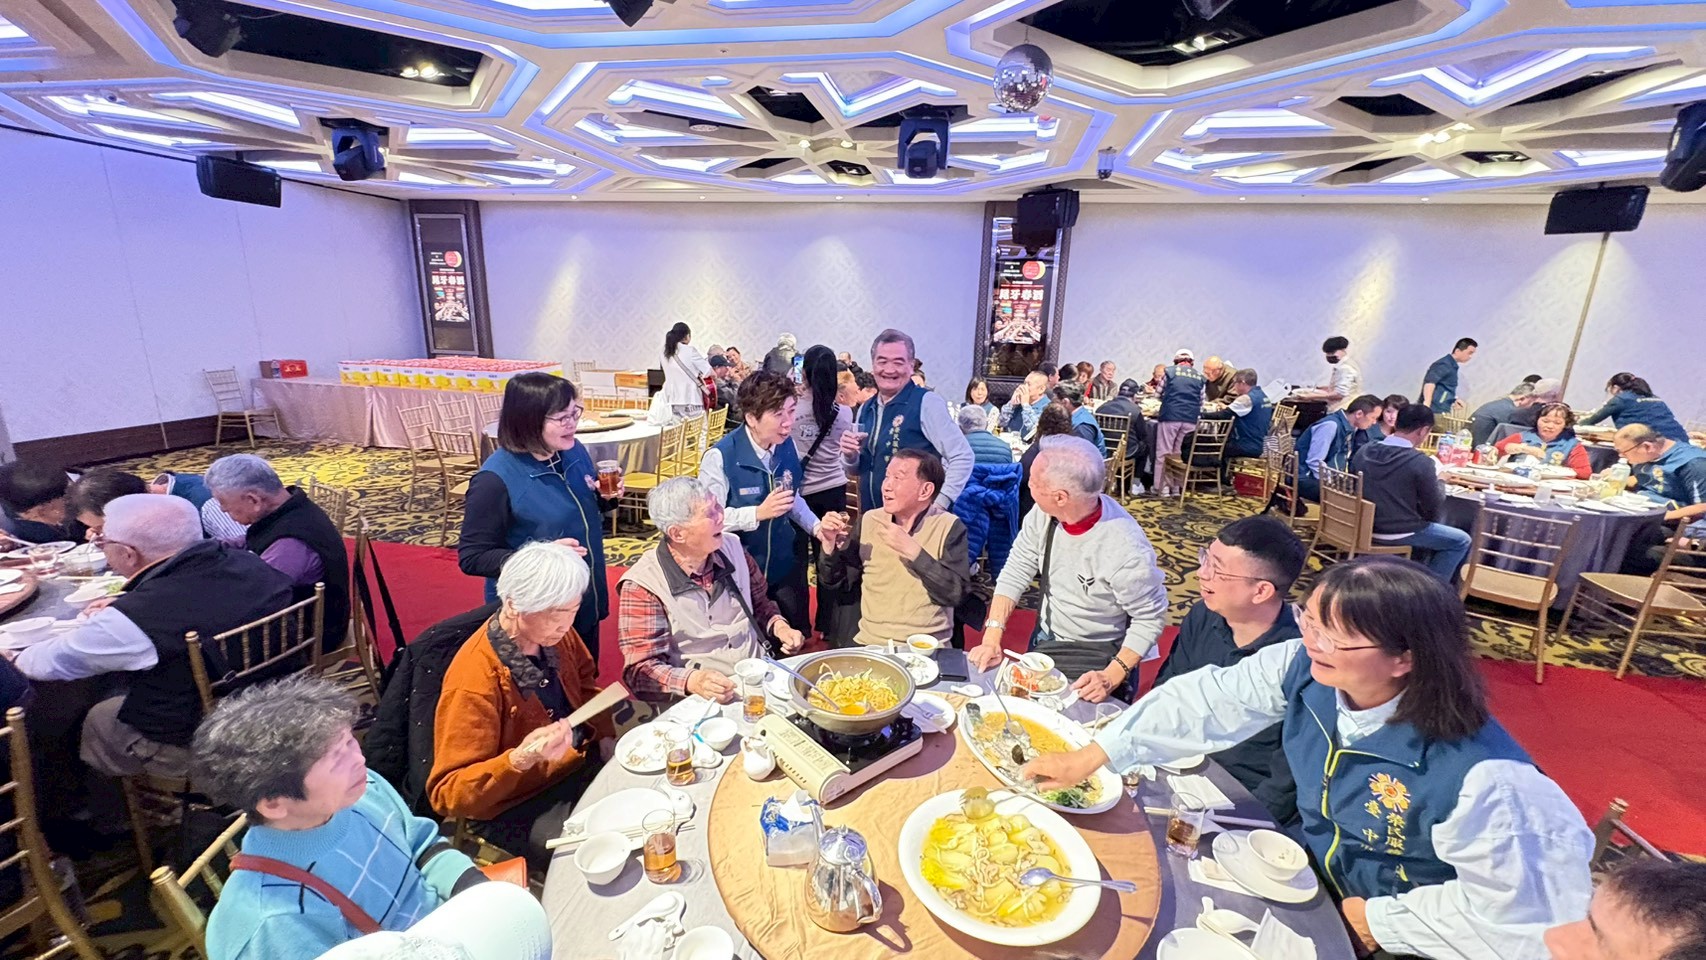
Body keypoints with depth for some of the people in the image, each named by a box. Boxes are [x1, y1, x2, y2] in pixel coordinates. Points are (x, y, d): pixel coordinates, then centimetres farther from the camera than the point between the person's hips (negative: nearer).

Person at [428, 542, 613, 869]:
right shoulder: (474, 679, -27)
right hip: (514, 808, -6)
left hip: (581, 767, 7)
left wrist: (609, 736, -3)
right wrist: (519, 760, -38)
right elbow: (448, 794, -20)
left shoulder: (554, 634, -8)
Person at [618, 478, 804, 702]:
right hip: (703, 700, -4)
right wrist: (692, 681, -30)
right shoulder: (642, 585, -13)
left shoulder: (732, 547, 1)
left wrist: (779, 626, -2)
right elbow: (640, 669, -13)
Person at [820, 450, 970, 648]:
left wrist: (912, 550, -19)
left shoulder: (949, 527, -5)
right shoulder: (869, 521, 5)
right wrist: (830, 545, -8)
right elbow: (839, 584, 8)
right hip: (869, 643, 3)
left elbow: (956, 593, -15)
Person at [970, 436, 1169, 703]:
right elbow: (1016, 572, -8)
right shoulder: (1044, 513, -17)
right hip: (1044, 641, 5)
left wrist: (1112, 677, -25)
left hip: (1098, 656, -4)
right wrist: (992, 639, -14)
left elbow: (1150, 619, -17)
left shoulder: (1128, 551, -31)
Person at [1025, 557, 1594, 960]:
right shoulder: (1303, 667, -20)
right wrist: (1093, 756, -18)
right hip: (1317, 875, 5)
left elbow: (1517, 913, -25)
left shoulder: (1476, 779, -34)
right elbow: (1211, 701, -17)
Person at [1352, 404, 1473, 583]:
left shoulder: (1363, 451, -2)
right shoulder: (1421, 462, -19)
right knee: (1461, 541, 16)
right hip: (1398, 534, -7)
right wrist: (1439, 480, 10)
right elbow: (1434, 507, -8)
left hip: (1364, 528, 7)